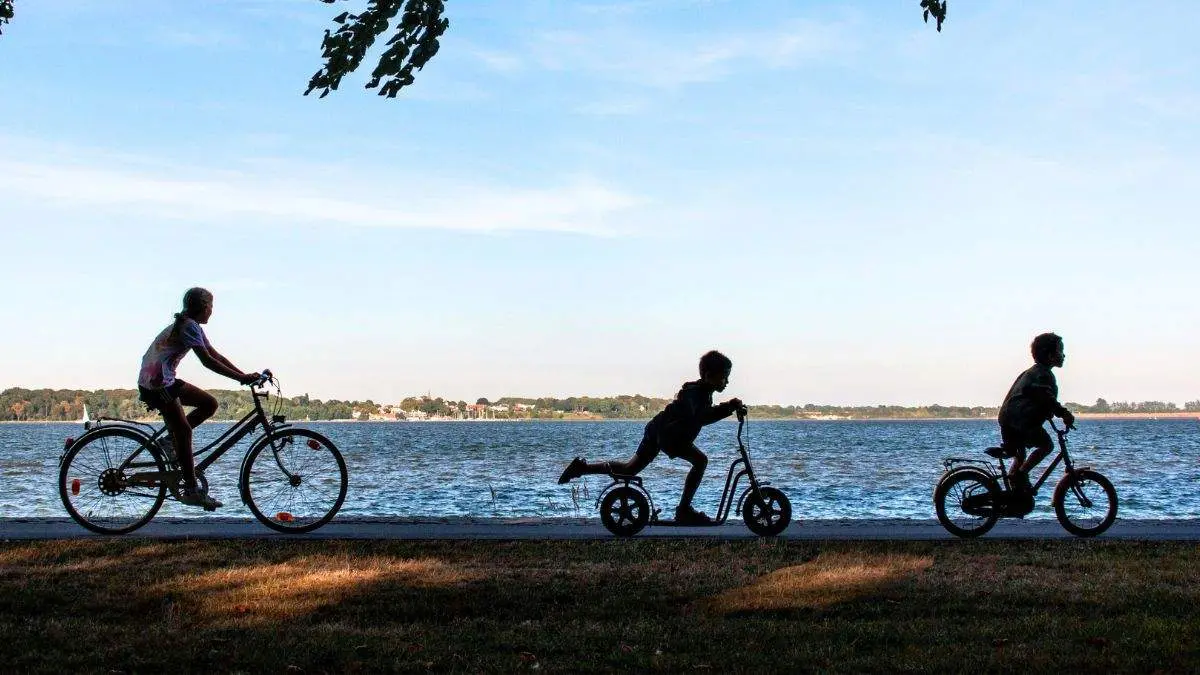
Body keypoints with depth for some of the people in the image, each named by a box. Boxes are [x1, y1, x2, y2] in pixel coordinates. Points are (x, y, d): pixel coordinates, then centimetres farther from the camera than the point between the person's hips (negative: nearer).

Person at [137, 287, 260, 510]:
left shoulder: (191, 326, 14)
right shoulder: (189, 326, -17)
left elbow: (215, 355, 13)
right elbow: (208, 361, -24)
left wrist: (244, 375, 5)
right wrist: (241, 378, -24)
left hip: (167, 381, 10)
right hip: (155, 384, -10)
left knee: (209, 404, 8)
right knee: (183, 430, -10)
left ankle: (171, 441, 11)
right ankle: (191, 490, -8)